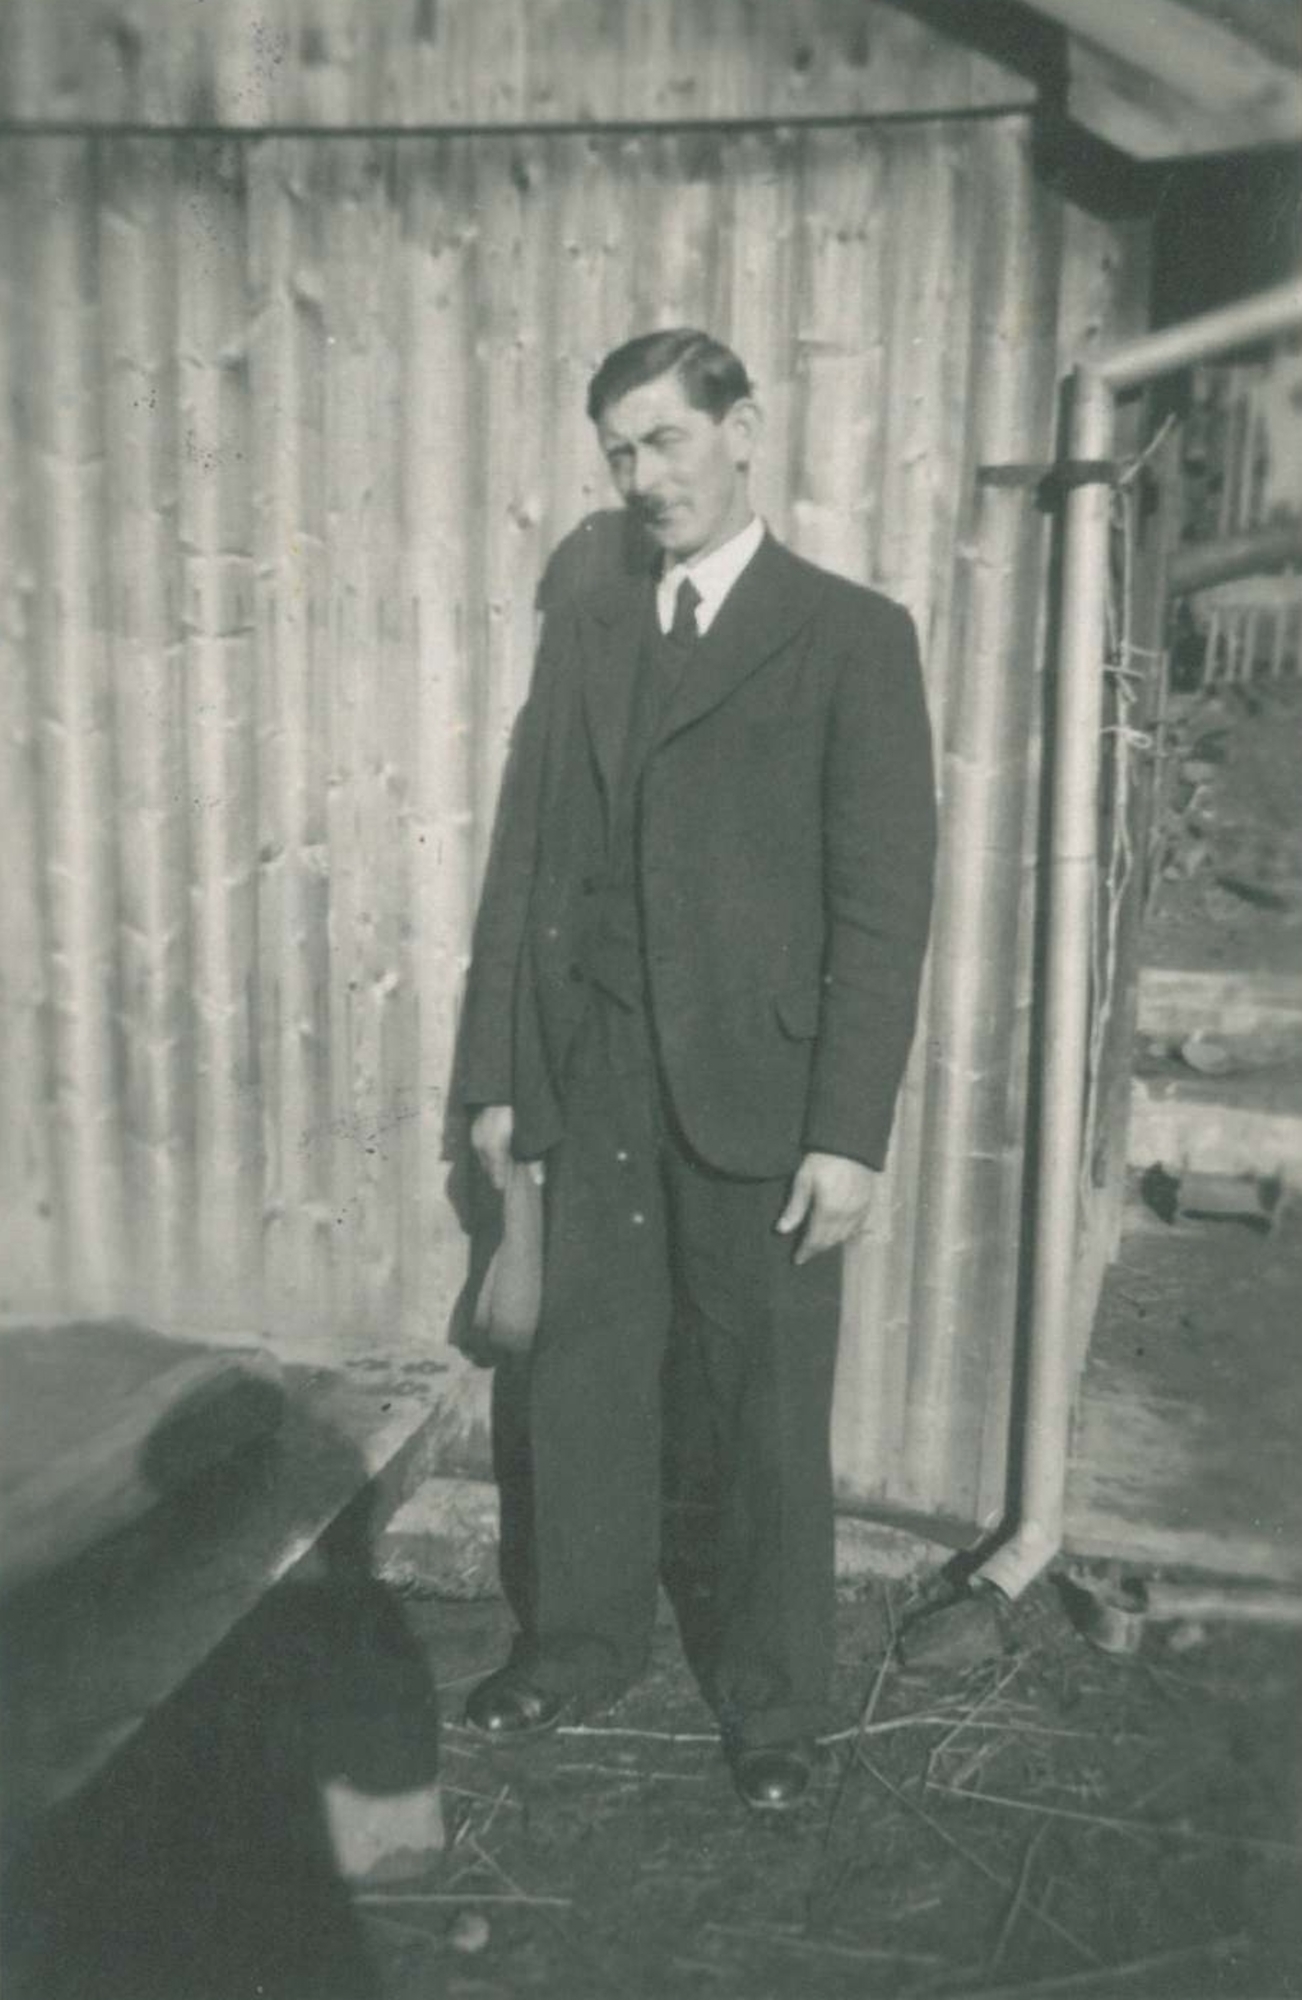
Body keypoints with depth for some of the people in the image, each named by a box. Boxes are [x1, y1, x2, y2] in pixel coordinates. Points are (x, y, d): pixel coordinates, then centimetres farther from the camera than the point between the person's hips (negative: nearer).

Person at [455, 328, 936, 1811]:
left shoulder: (852, 636, -3)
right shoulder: (580, 634, 12)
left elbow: (885, 902, -8)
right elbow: (521, 859, 11)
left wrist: (849, 1131, -13)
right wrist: (496, 1072, 7)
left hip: (760, 1094, -4)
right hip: (595, 1087, 4)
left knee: (767, 1409, 8)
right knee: (585, 1379, 14)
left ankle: (770, 1699, 30)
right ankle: (579, 1643, 36)